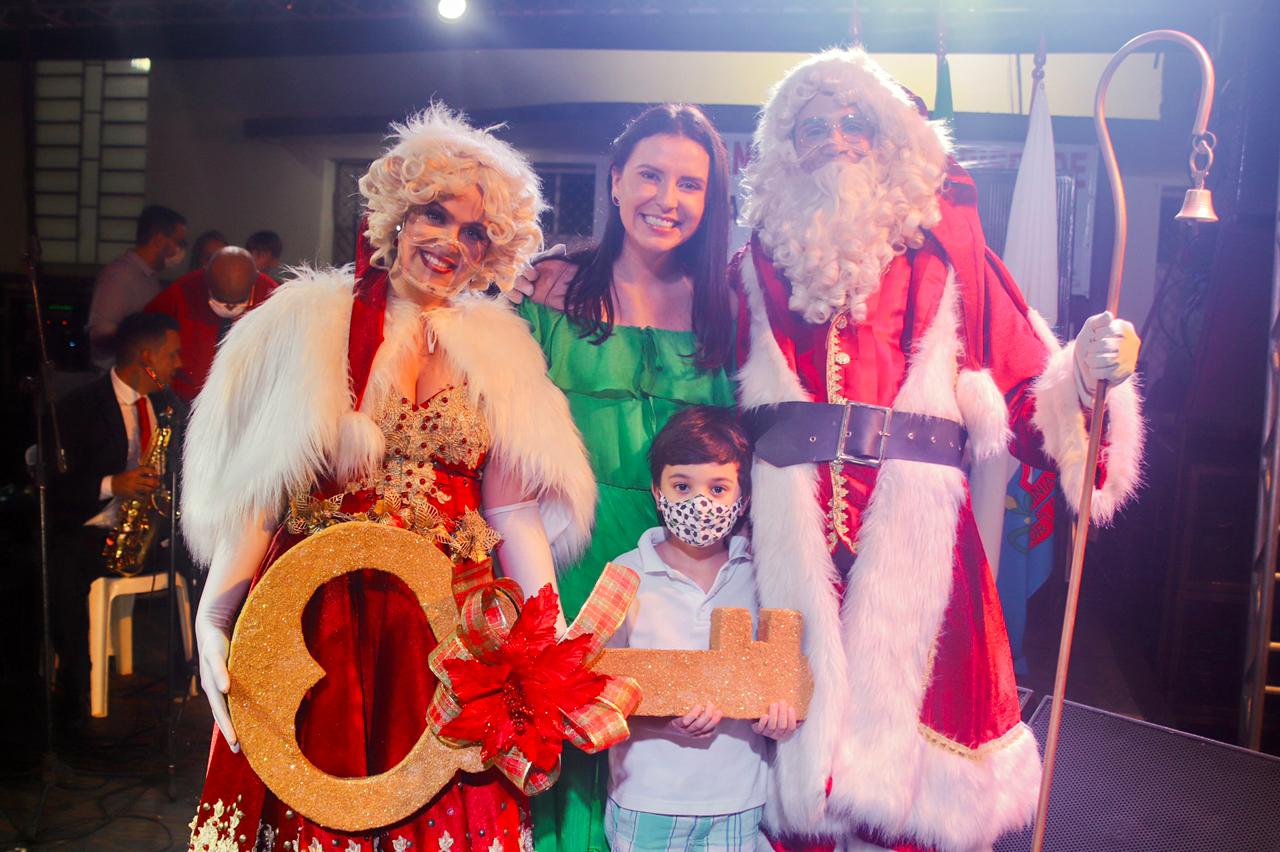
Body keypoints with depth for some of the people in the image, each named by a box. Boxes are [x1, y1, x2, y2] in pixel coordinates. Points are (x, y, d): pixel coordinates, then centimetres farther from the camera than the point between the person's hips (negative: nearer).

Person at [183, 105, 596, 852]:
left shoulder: (497, 348, 10)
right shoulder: (307, 323, 3)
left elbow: (516, 505, 6)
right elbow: (253, 491, -2)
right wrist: (215, 620, -14)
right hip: (321, 618, -1)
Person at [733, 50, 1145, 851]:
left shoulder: (944, 256, 8)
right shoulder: (762, 264, 11)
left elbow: (1022, 389, 2)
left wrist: (1085, 375, -15)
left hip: (912, 542, -1)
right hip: (792, 541, 1)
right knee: (798, 724, 6)